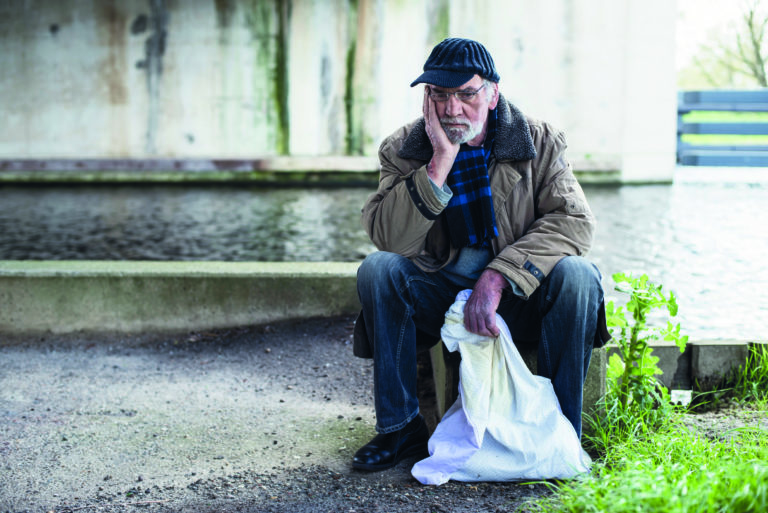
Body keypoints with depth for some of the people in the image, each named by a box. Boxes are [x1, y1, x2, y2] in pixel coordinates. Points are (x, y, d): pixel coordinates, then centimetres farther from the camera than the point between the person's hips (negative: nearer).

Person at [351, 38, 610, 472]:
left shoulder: (540, 142, -5)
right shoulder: (404, 150, -4)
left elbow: (574, 220, -18)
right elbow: (389, 238, -18)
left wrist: (497, 277, -29)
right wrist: (441, 161, -26)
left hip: (521, 296, -1)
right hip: (441, 297, 1)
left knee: (575, 274, -30)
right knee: (377, 269, -25)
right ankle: (400, 427, -15)